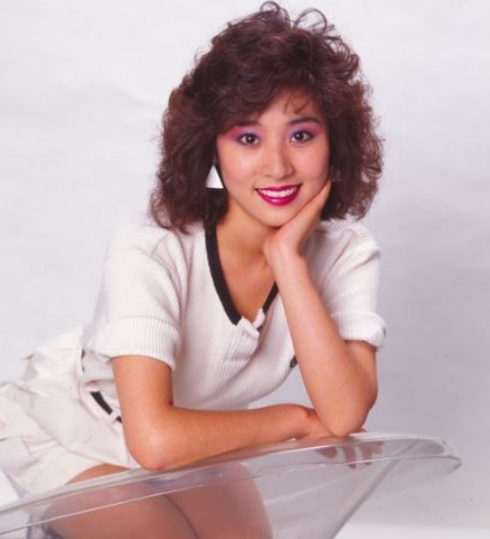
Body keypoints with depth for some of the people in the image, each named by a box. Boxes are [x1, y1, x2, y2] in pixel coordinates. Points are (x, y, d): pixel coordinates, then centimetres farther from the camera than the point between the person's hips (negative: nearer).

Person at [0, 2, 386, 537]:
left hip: (189, 436, 5)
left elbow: (345, 417, -31)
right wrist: (294, 420, -27)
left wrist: (288, 258, -37)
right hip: (70, 431, -4)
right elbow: (154, 438, -42)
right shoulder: (151, 250, -35)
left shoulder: (346, 252, -20)